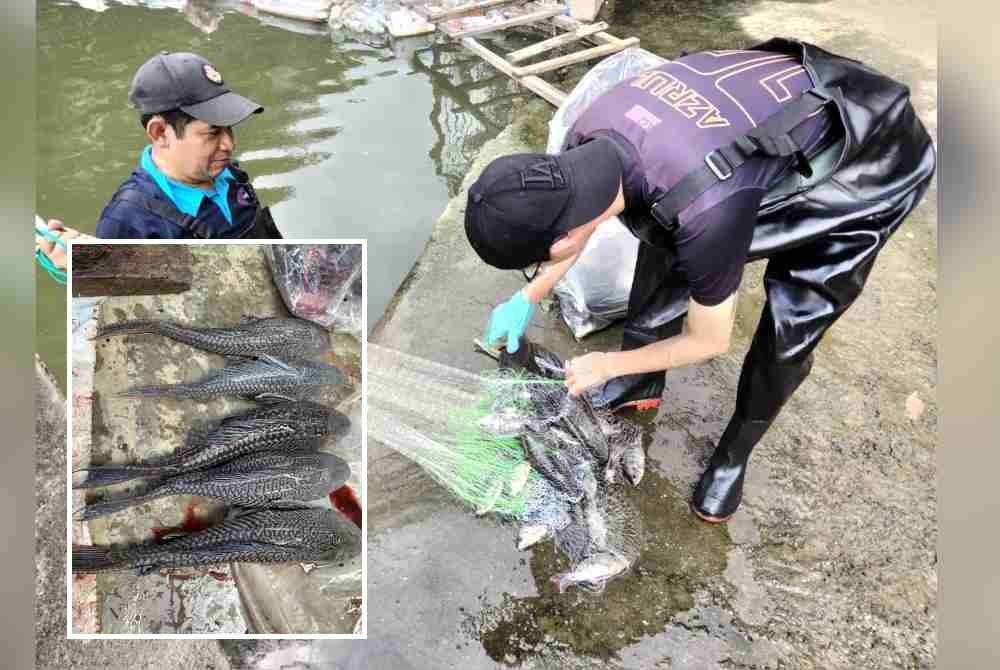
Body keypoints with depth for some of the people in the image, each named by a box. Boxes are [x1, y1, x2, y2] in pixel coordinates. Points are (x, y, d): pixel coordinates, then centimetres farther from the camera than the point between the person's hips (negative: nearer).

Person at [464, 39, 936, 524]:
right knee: (663, 241, 6)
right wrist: (528, 298, 9)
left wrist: (606, 365, -7)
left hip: (873, 165, -6)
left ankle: (735, 453, 16)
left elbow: (707, 342, -21)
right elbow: (576, 217, 4)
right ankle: (638, 385, 26)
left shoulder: (705, 213, -42)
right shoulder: (588, 137, -22)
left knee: (789, 329, -11)